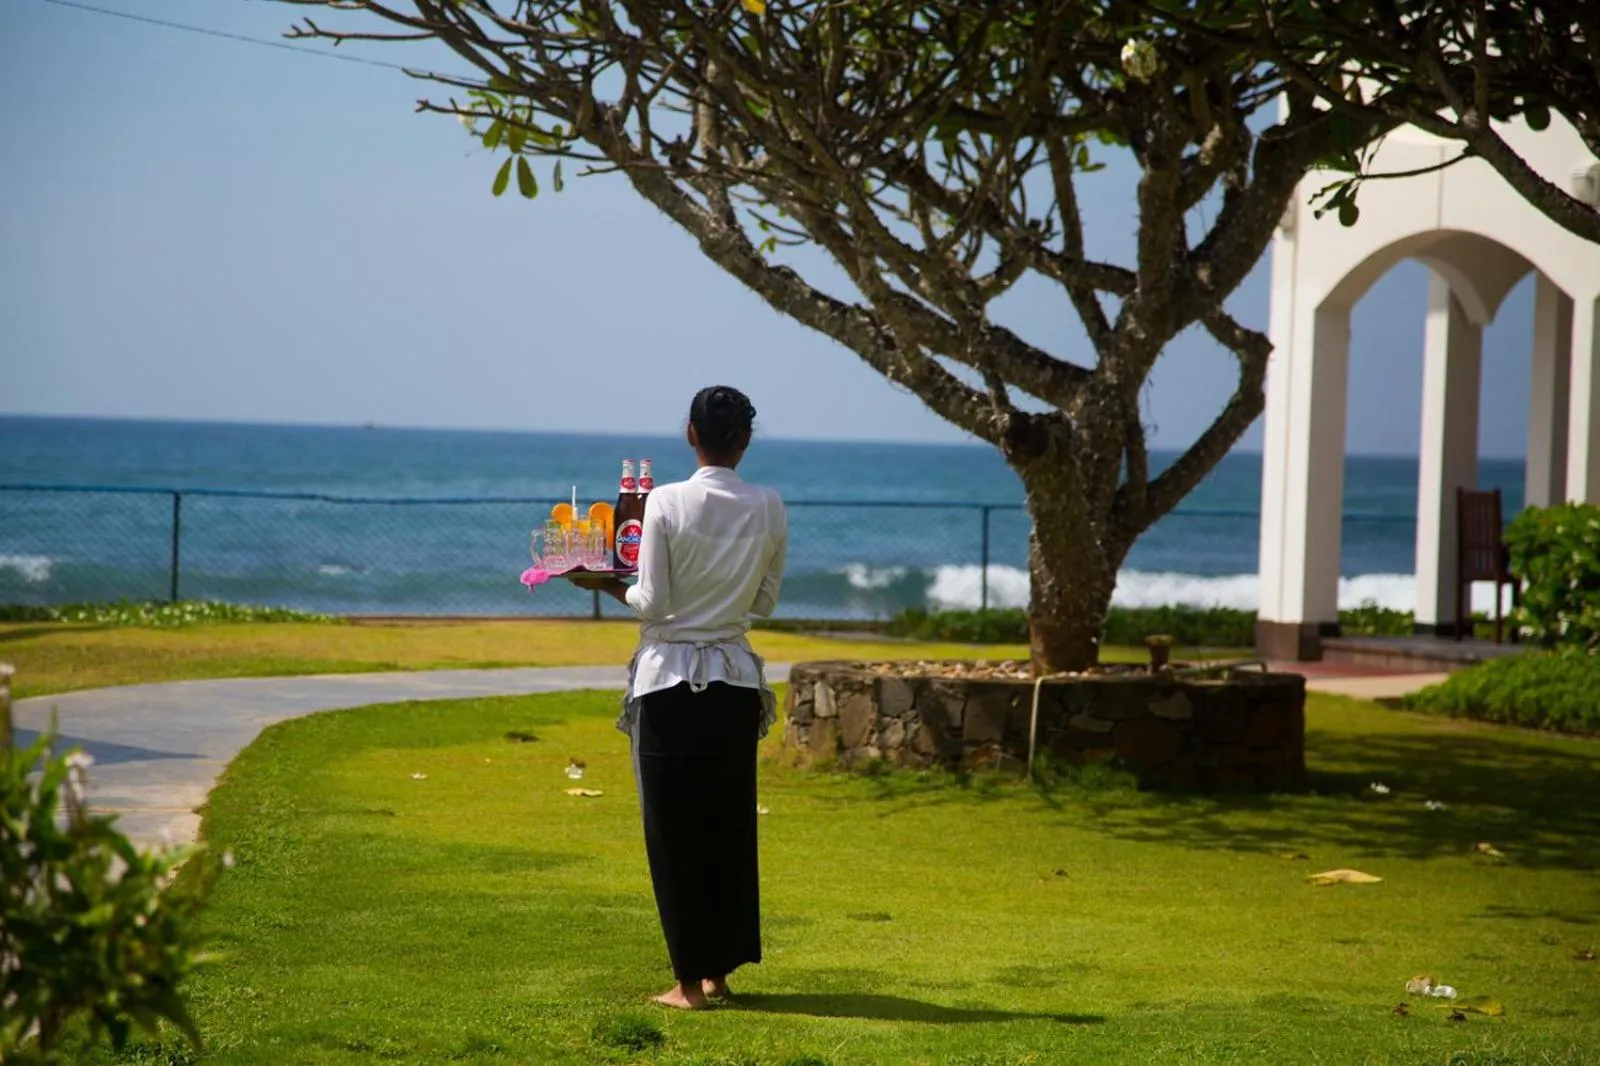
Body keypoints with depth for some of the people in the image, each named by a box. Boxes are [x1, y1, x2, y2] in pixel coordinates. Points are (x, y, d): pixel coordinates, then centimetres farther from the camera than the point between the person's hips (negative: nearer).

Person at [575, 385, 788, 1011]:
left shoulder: (667, 503, -11)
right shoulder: (768, 509, 0)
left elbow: (653, 603, -10)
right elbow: (765, 603, 8)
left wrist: (610, 586, 8)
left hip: (670, 682, -3)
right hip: (736, 680, 3)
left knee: (674, 827, 4)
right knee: (729, 826, 13)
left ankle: (691, 981, 6)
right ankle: (719, 970, 19)